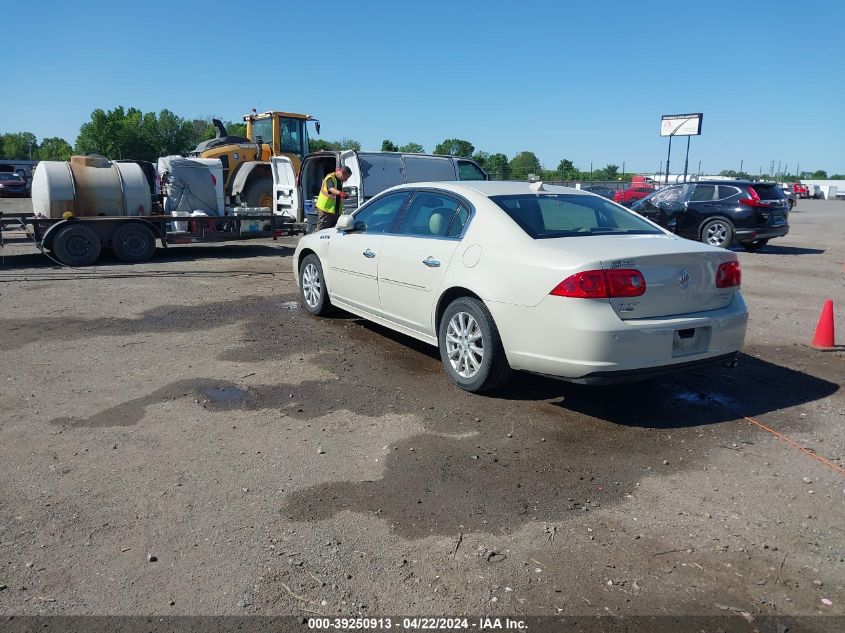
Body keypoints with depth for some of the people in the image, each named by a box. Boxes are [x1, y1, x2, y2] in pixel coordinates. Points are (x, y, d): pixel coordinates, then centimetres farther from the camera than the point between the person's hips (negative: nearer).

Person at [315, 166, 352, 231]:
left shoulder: (340, 181, 14)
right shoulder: (330, 178, -13)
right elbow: (331, 189, -37)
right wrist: (340, 193, -54)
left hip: (336, 211, 8)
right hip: (325, 209, -8)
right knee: (322, 231, -5)